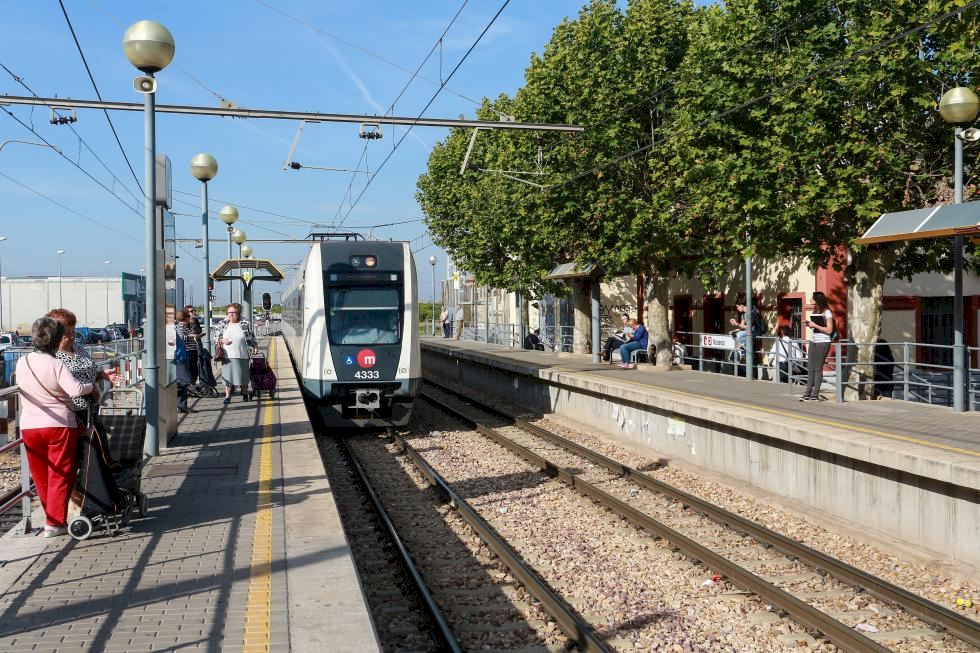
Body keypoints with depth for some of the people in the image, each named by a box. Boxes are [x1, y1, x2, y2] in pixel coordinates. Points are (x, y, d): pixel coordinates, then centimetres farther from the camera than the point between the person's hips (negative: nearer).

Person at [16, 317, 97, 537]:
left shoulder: (22, 363, 1)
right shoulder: (56, 365, -15)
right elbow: (75, 389, -27)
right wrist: (92, 385, -8)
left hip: (29, 426, 5)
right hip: (59, 424, -5)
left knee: (40, 476, 17)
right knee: (60, 475, 6)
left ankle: (52, 516, 28)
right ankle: (55, 523, 7)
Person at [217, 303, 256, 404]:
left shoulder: (245, 324, -1)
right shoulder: (223, 324, 6)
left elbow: (251, 339, 5)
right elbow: (217, 337, 12)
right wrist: (222, 340, -7)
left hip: (242, 355, -2)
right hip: (227, 355, 2)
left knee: (243, 376, 7)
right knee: (227, 376, 2)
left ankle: (245, 394, 25)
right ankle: (227, 396, 9)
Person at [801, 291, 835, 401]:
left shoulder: (827, 313, -7)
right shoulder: (814, 311, 15)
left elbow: (829, 330, -13)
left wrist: (815, 325, -15)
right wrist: (809, 324, 5)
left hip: (823, 342, -7)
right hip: (813, 342, 7)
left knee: (818, 368, -4)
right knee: (810, 368, 2)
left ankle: (815, 394, -1)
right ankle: (808, 393, 1)